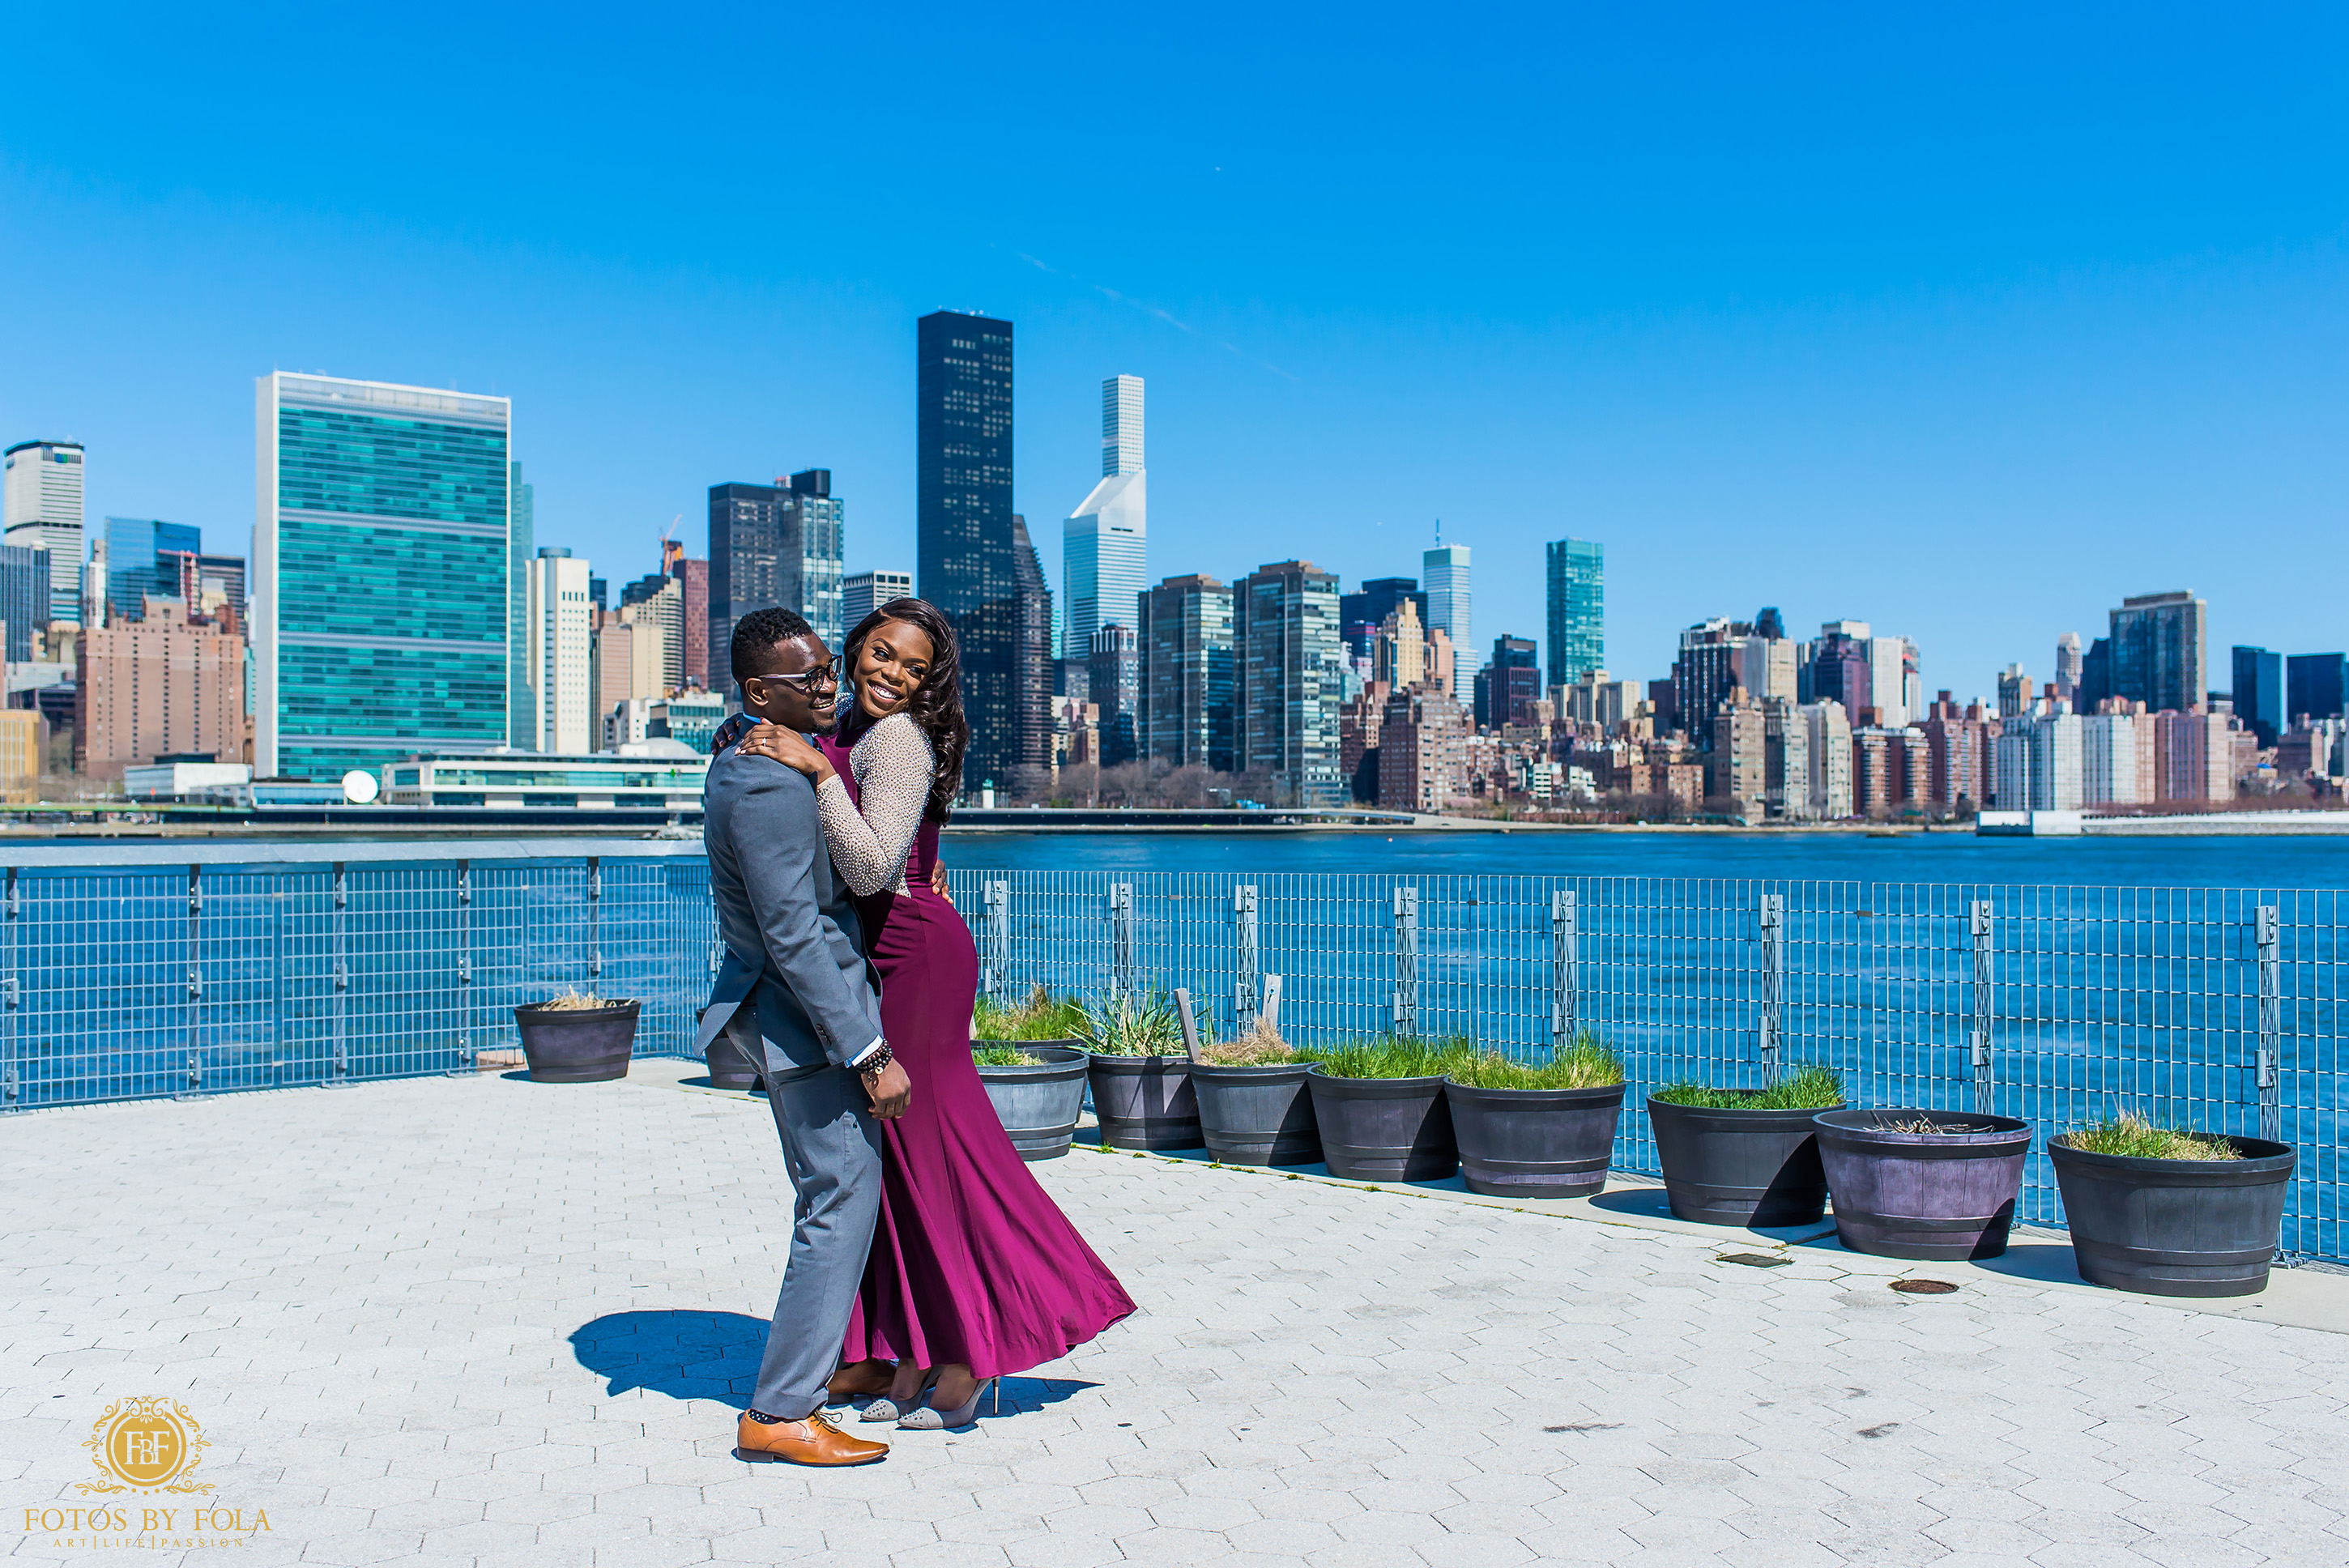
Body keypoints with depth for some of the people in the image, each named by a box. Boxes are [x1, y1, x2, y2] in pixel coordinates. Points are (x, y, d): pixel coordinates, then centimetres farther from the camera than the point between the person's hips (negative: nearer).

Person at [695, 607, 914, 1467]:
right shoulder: (769, 787, -23)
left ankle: (824, 1362, 36)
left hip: (790, 1012, 11)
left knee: (830, 1198, 22)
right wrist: (870, 1053, -24)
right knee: (841, 1204, -5)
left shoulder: (746, 758, 10)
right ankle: (780, 1413, 1)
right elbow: (794, 937, -26)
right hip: (810, 1015, -11)